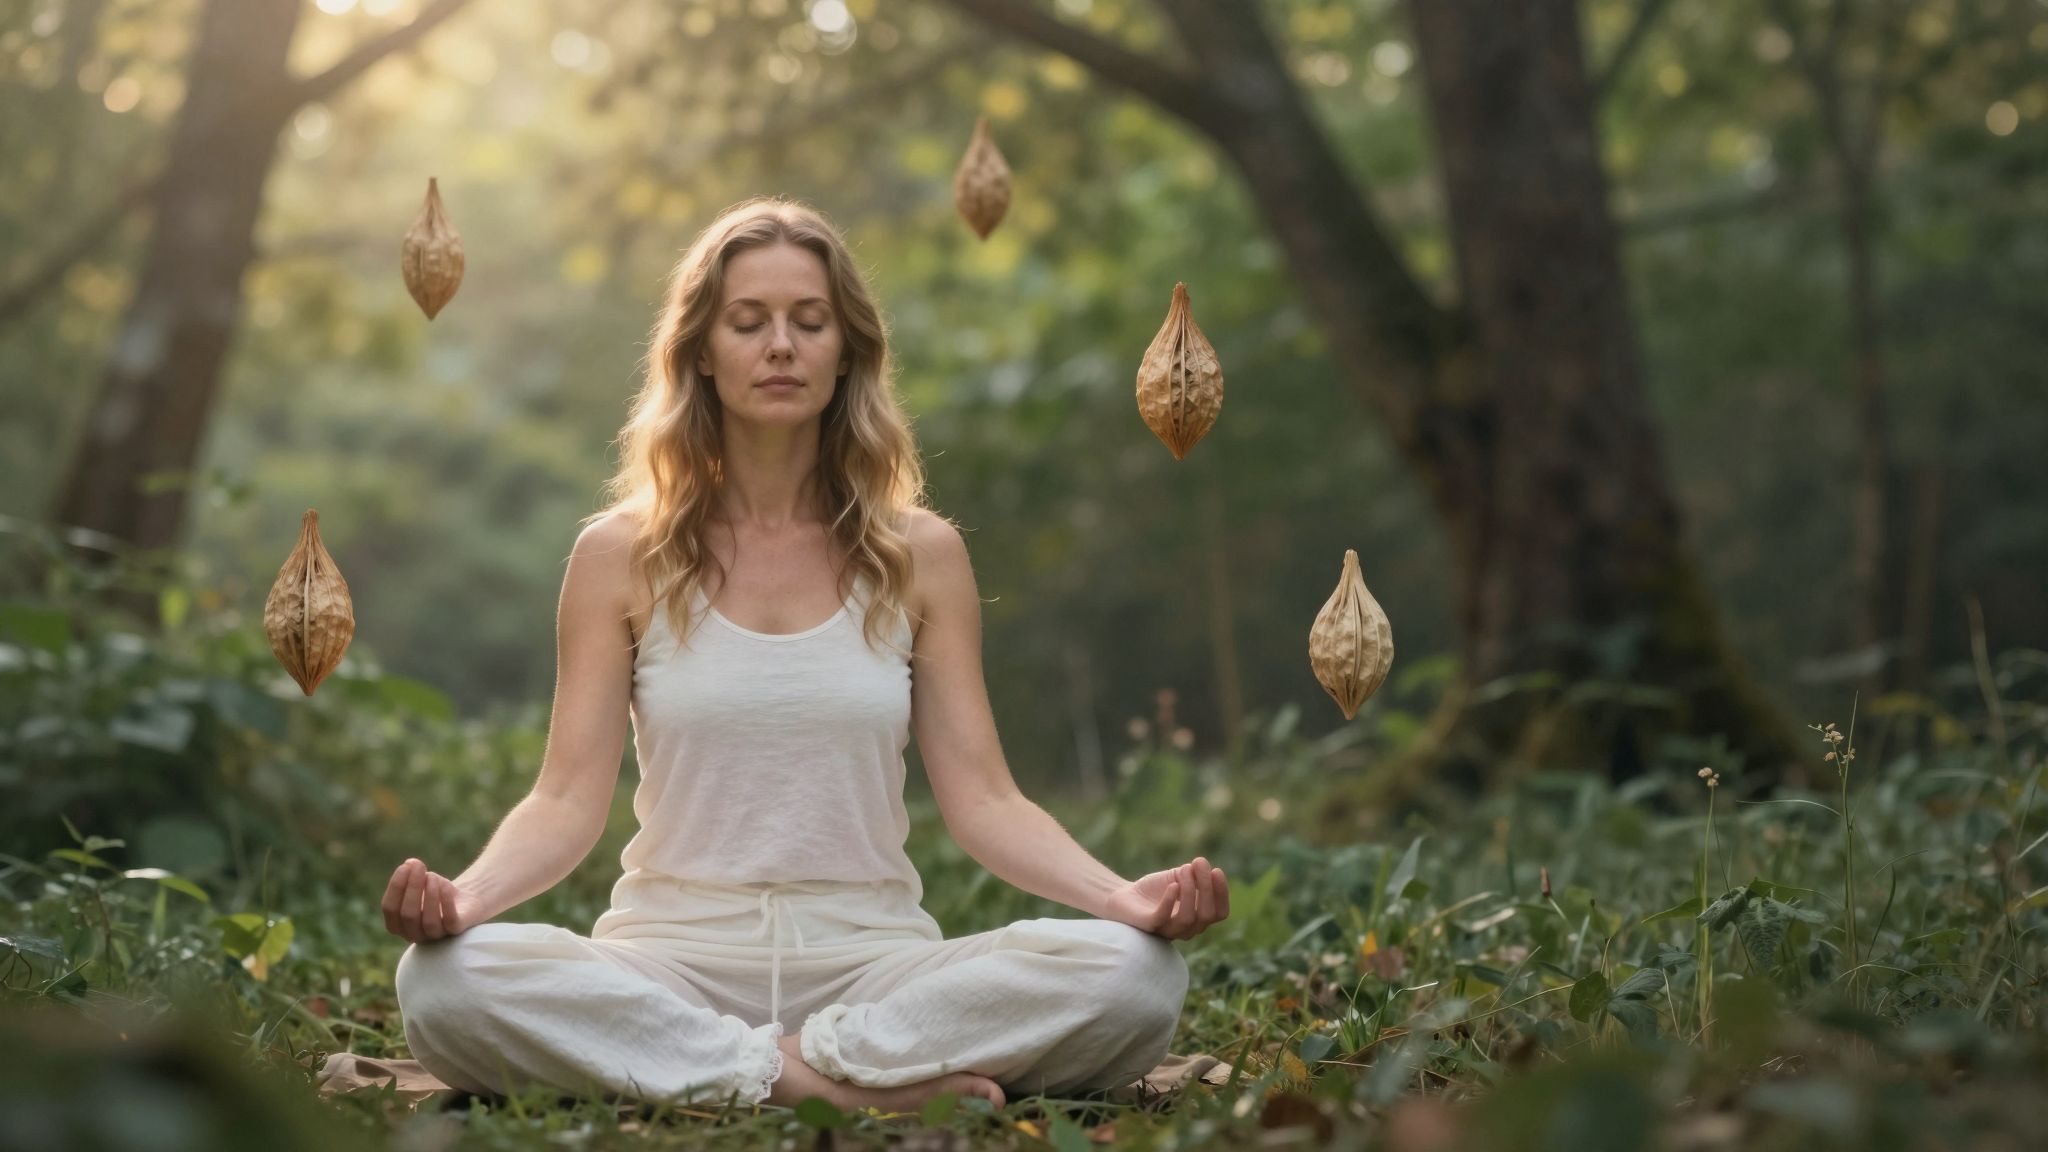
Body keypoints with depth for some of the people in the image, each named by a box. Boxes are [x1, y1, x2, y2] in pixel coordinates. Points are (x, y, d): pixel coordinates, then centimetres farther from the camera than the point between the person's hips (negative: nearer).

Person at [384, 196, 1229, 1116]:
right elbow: (568, 799, -2)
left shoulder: (920, 556, 7)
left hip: (872, 955, 0)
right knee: (443, 982, -32)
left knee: (1135, 972, -27)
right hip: (673, 959, 0)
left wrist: (1125, 896, -17)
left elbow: (982, 799, 1)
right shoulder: (620, 556, 5)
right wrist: (464, 895, -23)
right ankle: (853, 1083, -25)